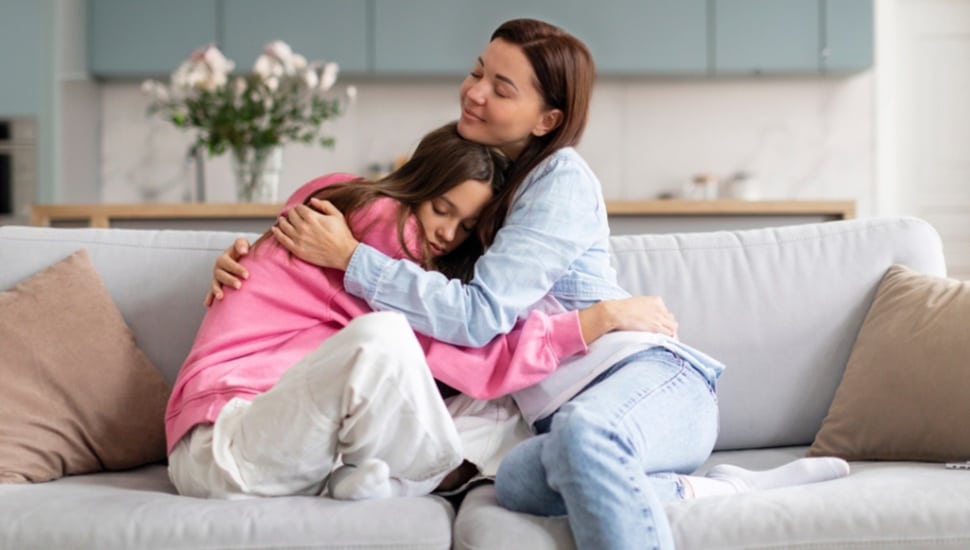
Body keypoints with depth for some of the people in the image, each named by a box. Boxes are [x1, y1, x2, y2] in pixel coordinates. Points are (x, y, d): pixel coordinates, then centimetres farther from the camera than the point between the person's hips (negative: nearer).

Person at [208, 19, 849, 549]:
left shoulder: (562, 181, -8)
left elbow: (479, 315, -16)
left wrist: (351, 257, -14)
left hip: (655, 377, -6)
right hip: (568, 409, 6)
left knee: (582, 432, -43)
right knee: (518, 480, -33)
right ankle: (722, 491, -21)